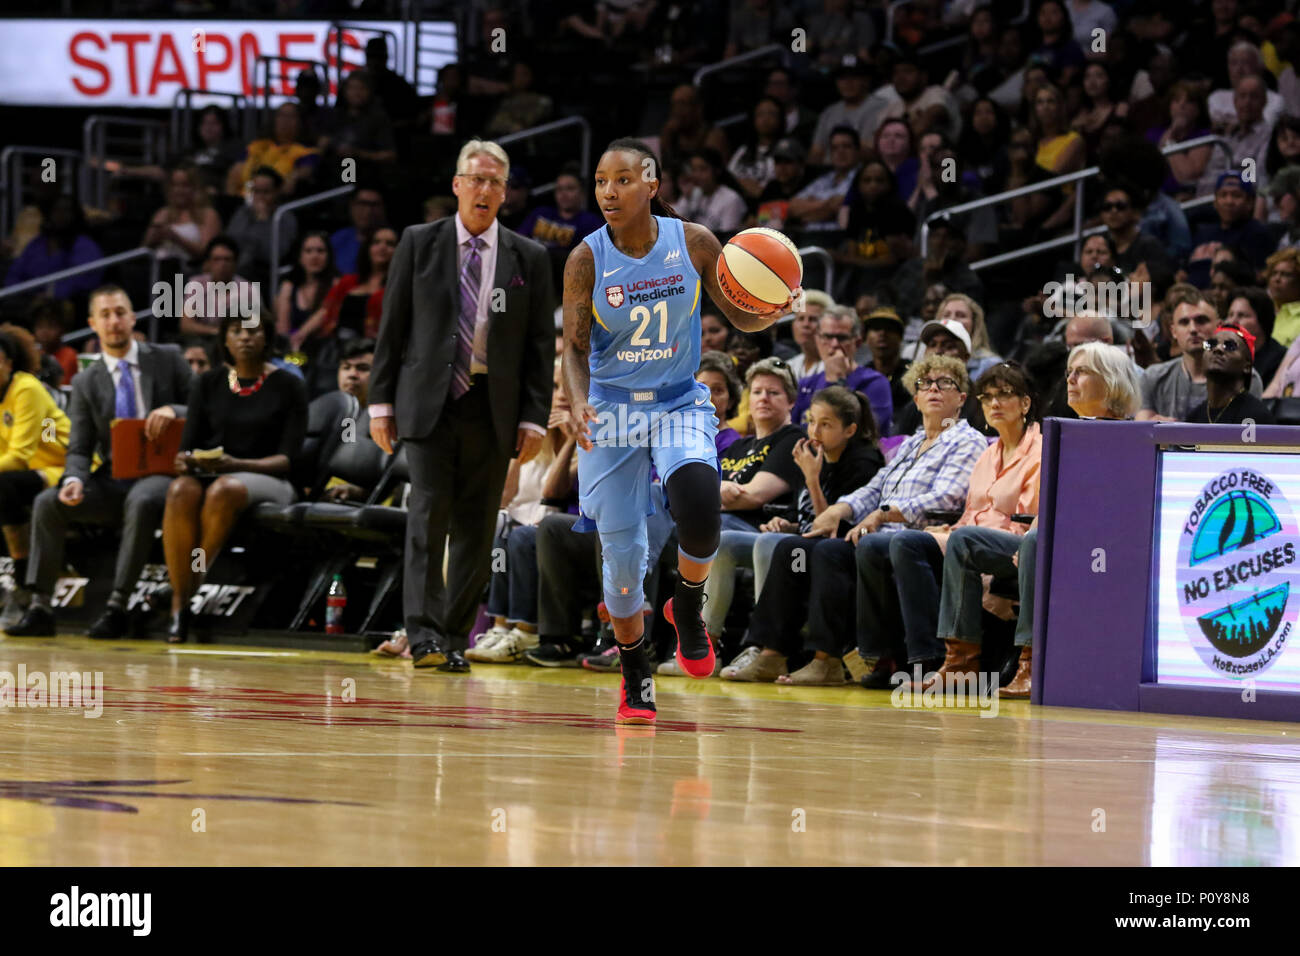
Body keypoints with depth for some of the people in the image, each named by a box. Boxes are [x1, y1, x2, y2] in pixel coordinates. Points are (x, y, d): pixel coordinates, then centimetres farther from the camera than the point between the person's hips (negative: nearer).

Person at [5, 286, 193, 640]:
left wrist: (174, 410, -21)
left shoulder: (168, 361, 5)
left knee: (141, 501, -38)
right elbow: (78, 449, 7)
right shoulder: (86, 383, 11)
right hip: (111, 479, 4)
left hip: (161, 472, -3)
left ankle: (117, 607, -35)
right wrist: (74, 480, -17)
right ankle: (40, 608, -19)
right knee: (47, 502, -19)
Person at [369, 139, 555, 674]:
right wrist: (381, 402, 1)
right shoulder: (419, 243, 6)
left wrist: (534, 418, 0)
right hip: (429, 403, -2)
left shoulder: (529, 259, 8)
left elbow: (541, 344, 7)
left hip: (493, 409, 2)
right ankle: (424, 634, -15)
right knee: (429, 515, -13)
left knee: (476, 529, 3)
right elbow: (392, 326, 6)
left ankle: (456, 639, 10)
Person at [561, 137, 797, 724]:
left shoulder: (693, 243, -8)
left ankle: (687, 608, 4)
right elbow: (574, 348, -5)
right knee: (622, 553, 0)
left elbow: (740, 317, 2)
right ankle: (635, 678, 21)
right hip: (611, 412, 0)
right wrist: (579, 405, -24)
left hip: (681, 405, 0)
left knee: (699, 509, -28)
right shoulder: (587, 260, -9)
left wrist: (770, 314, -21)